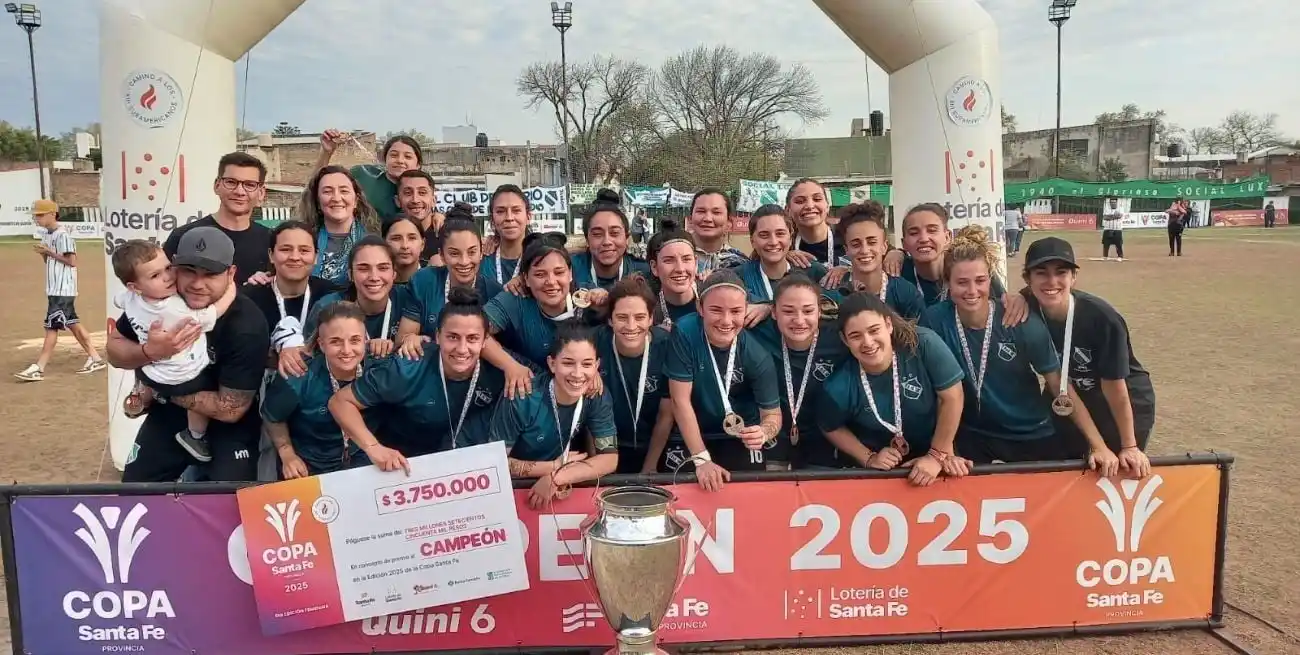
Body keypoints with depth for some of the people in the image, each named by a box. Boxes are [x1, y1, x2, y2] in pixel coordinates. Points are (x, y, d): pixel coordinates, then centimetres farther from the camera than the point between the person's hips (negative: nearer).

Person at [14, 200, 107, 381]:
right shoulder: (46, 235, 13)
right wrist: (43, 253, 0)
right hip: (55, 289, 10)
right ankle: (94, 358, 18)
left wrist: (49, 252, -16)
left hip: (63, 289, -10)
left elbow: (72, 261, -18)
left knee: (52, 326, -9)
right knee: (72, 323, 12)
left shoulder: (62, 235, -15)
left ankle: (38, 368, -9)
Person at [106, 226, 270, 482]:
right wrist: (150, 352, -27)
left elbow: (230, 409, -24)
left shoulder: (247, 326, -29)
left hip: (226, 427, -4)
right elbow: (114, 350, -5)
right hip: (169, 415, 4)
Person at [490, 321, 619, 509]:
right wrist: (554, 466, -15)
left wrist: (557, 477, -23)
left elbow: (610, 459, -12)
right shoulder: (522, 398, -20)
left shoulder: (598, 396, -11)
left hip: (562, 491, 3)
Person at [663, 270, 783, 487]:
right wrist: (701, 459, -22)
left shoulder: (757, 355, -18)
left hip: (742, 439, 1)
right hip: (690, 436, 0)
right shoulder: (684, 334, -22)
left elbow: (772, 413, -11)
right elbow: (681, 400, -19)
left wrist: (764, 433, -36)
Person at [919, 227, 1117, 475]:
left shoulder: (1022, 322, -18)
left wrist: (1099, 445, -15)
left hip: (1032, 434, 0)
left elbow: (1060, 386, -11)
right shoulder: (934, 320, -17)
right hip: (972, 435, 0)